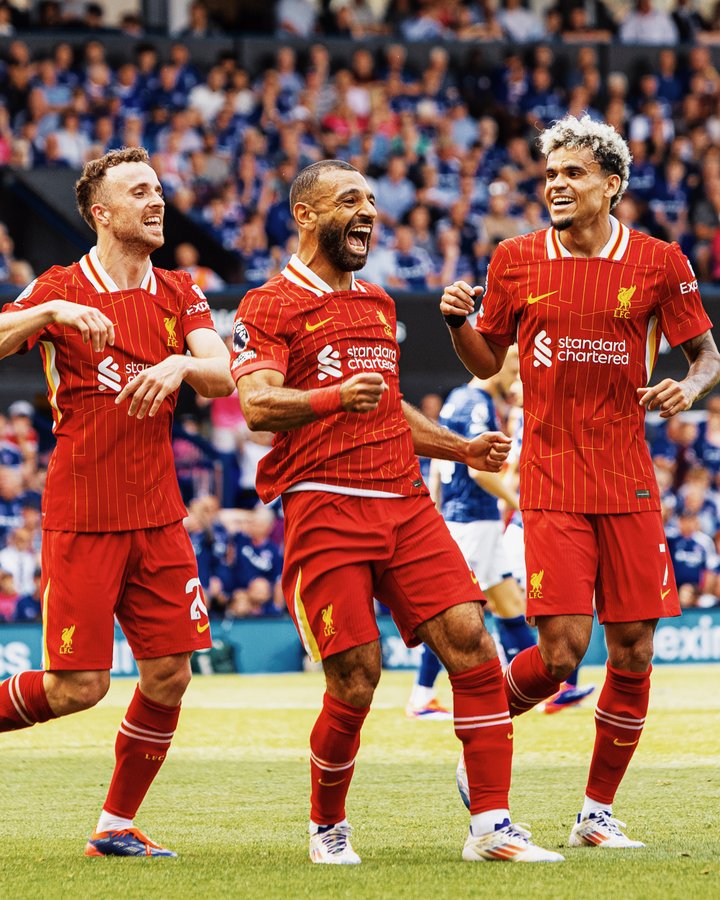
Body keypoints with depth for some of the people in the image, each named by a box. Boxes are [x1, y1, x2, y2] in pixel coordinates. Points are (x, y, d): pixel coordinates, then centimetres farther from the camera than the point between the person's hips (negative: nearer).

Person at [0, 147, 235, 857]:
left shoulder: (179, 294, 10)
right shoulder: (61, 290, -2)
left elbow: (221, 377, -3)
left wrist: (182, 363, -23)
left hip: (158, 517, 5)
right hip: (81, 518, -5)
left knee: (168, 675, 0)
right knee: (78, 686, -10)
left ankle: (117, 824, 13)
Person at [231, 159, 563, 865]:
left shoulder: (376, 304, 24)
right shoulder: (271, 306, 0)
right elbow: (256, 405, -16)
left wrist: (463, 449, 24)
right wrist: (333, 397, -34)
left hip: (405, 502, 6)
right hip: (325, 508, -6)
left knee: (472, 646, -9)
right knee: (354, 684, -9)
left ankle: (491, 826, -6)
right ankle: (326, 826, 15)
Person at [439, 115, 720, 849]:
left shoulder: (658, 263, 2)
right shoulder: (515, 261, 4)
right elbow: (487, 363, 13)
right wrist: (458, 323, -7)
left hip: (629, 484, 1)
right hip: (551, 482, -1)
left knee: (632, 652, 1)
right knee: (561, 651, -11)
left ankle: (598, 811, 14)